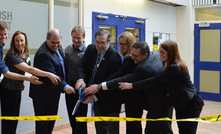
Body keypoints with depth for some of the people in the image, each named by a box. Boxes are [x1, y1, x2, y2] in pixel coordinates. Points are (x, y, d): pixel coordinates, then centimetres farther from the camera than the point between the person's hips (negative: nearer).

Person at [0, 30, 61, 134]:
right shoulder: (12, 56, -26)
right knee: (9, 119, 1)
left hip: (17, 89, 8)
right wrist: (49, 75, -41)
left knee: (15, 116, 15)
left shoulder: (25, 54, 0)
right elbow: (30, 70, -36)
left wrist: (21, 82, 10)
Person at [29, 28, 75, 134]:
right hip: (43, 94, -9)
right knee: (42, 123, 3)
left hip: (53, 92, 9)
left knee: (51, 121, 20)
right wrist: (65, 87, -39)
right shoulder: (43, 54, -25)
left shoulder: (58, 48, 5)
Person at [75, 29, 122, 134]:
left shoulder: (114, 56, -23)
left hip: (109, 101, -6)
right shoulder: (90, 49, -2)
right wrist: (81, 79, -24)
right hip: (96, 100, 7)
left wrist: (95, 96, -27)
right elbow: (82, 66, -2)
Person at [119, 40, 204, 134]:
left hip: (192, 104, -9)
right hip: (180, 105, 9)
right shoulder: (167, 65, 4)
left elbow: (156, 80, -29)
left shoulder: (176, 68, -26)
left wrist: (132, 85, -28)